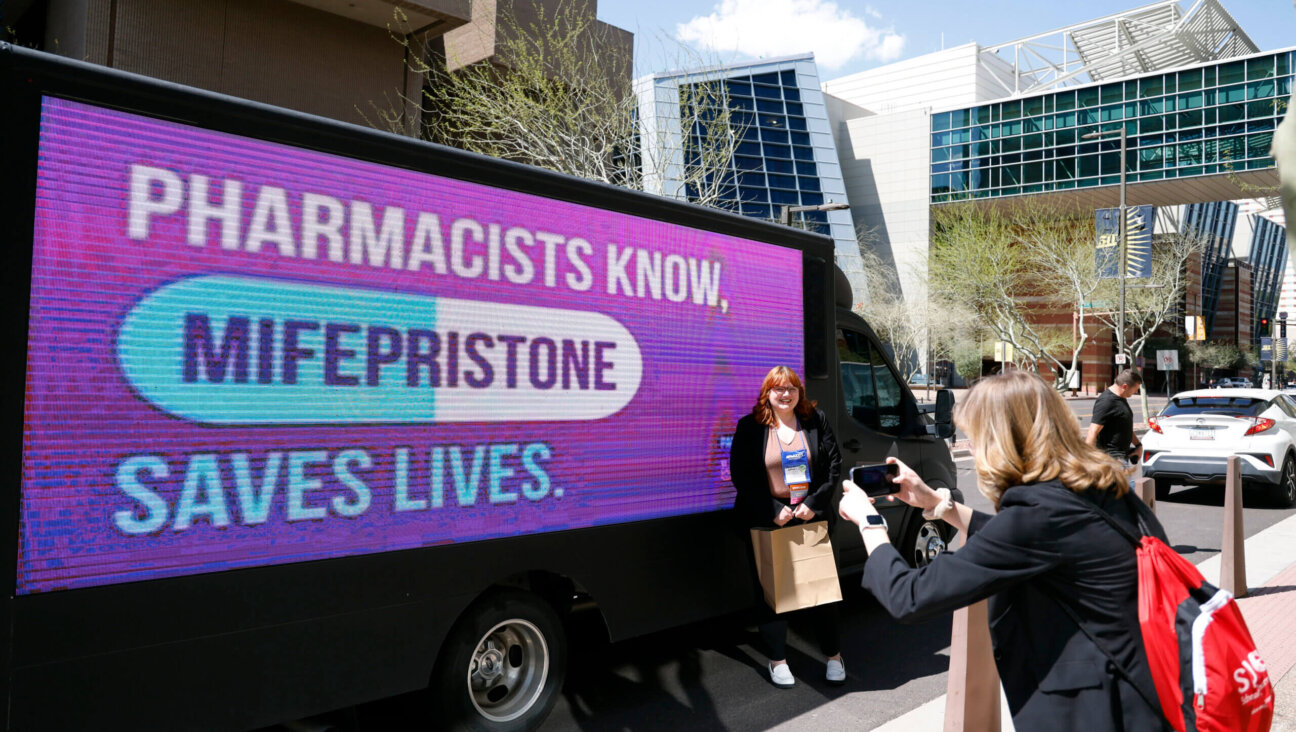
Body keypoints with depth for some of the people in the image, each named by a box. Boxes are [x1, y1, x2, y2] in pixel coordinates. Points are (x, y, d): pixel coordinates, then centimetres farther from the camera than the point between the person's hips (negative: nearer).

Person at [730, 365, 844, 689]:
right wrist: (774, 511, -13)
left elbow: (833, 465, 4)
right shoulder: (750, 427, -2)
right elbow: (741, 474, -6)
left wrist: (813, 503, -7)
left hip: (812, 516, 2)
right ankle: (777, 659, 19)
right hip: (768, 520, -2)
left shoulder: (816, 421, 5)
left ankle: (833, 655, 25)